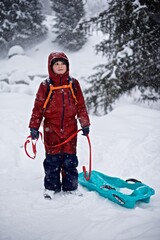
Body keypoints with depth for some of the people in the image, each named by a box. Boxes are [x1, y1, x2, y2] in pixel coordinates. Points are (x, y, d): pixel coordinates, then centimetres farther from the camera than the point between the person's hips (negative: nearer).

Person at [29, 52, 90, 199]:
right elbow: (38, 107, 1)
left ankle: (70, 187, 17)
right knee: (52, 160, 3)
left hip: (70, 128, 1)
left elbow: (81, 106, 10)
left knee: (70, 159, 5)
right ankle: (51, 188, 15)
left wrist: (85, 124, 8)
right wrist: (34, 127, -3)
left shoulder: (74, 84, 5)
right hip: (51, 129, -1)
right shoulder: (45, 86, -1)